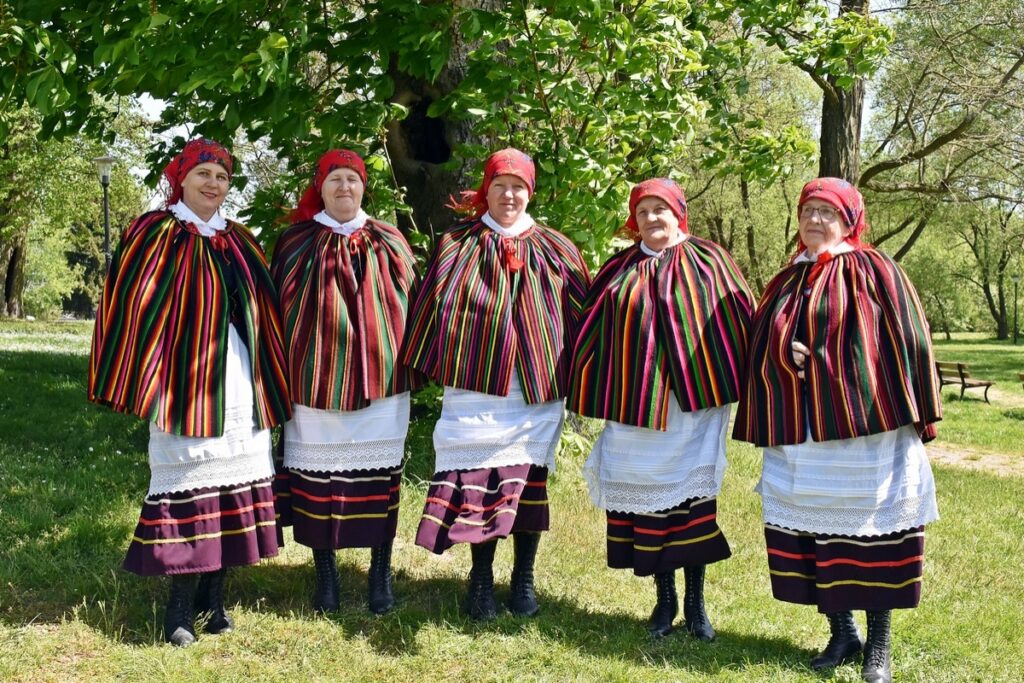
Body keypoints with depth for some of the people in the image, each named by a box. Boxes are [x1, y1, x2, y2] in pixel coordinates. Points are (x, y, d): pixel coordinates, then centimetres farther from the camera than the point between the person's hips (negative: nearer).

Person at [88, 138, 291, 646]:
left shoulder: (239, 242, 14)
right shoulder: (154, 235, -3)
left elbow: (260, 310, 18)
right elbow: (131, 306, -6)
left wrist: (266, 382, 14)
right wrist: (144, 381, -12)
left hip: (238, 386, 6)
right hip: (184, 382, -5)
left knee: (231, 485, 7)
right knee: (185, 484, -4)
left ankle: (213, 594, 18)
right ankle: (179, 603, 5)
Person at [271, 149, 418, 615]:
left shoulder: (388, 243, 7)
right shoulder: (296, 244, 3)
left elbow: (408, 305, 11)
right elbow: (281, 311, 5)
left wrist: (408, 369, 8)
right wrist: (283, 374, 2)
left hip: (379, 381, 1)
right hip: (315, 380, -1)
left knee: (379, 478, 4)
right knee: (317, 478, 4)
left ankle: (381, 573, 17)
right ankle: (325, 573, 17)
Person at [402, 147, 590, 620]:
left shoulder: (554, 251, 5)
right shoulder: (458, 245, 3)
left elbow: (580, 314, 9)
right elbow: (434, 306, 5)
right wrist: (434, 367, 2)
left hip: (537, 389, 1)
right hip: (475, 387, -1)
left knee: (528, 482, 7)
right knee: (477, 480, 1)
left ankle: (524, 580, 20)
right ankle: (481, 580, 15)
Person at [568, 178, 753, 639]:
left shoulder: (708, 262, 2)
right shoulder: (620, 271, 9)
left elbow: (741, 322, 4)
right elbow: (593, 335, 12)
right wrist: (589, 394, 10)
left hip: (693, 403, -2)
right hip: (636, 406, 2)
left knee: (694, 498, -1)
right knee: (648, 499, 5)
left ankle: (695, 603, 10)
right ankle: (665, 599, 18)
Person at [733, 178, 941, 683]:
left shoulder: (874, 272, -1)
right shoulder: (787, 282, 14)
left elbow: (907, 342, -4)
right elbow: (763, 345, 15)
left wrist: (915, 418, -7)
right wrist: (784, 351, -8)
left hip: (866, 430, -5)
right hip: (799, 434, 5)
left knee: (871, 535, 1)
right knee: (816, 533, 7)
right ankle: (842, 634, 21)